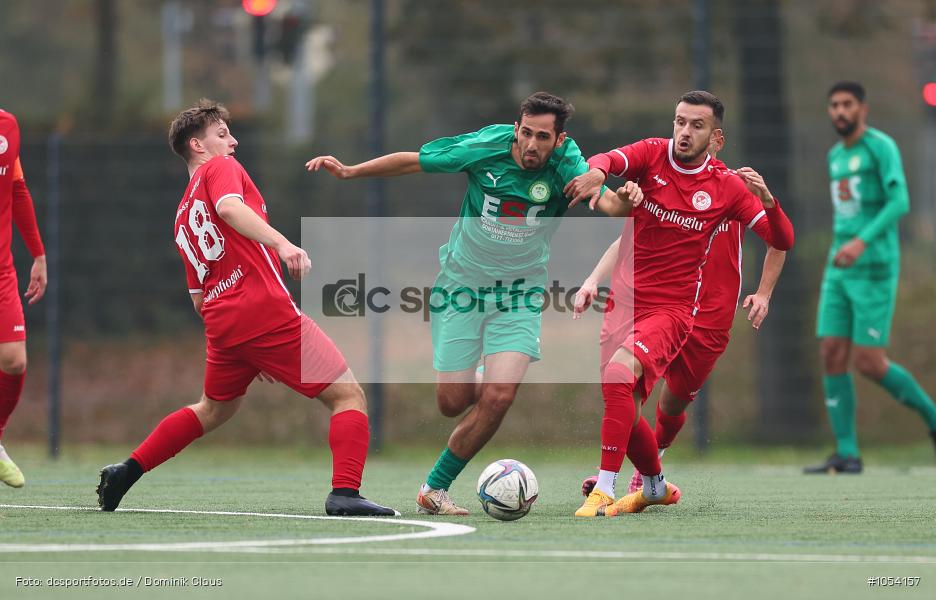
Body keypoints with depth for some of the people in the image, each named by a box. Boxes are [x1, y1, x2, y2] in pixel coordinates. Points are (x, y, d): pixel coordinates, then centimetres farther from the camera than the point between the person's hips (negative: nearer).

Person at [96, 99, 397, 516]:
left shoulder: (183, 218, 25)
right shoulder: (220, 168, 4)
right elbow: (229, 207, -21)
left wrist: (251, 352, 31)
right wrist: (282, 243, -34)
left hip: (220, 323, 8)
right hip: (267, 309, -8)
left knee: (214, 409, 31)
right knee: (347, 395, -4)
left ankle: (126, 472, 27)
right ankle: (344, 493, -20)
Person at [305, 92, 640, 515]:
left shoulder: (565, 164, -17)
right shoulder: (485, 147, -17)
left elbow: (606, 202, -32)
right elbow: (412, 161, -5)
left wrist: (624, 199, -54)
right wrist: (349, 171, -6)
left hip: (519, 291, 0)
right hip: (461, 283, 0)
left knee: (497, 398, -15)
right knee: (453, 402, -2)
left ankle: (435, 488, 3)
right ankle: (476, 379, 38)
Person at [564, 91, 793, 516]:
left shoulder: (726, 186, -2)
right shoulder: (653, 154, 1)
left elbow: (780, 239, -3)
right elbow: (611, 160, -19)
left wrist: (766, 199, -22)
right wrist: (595, 171, -43)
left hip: (670, 309, -4)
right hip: (623, 300, 4)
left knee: (618, 373, -29)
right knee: (622, 407, 8)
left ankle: (605, 490, -29)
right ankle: (656, 486, 36)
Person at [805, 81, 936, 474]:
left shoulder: (882, 147, -7)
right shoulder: (836, 156, 17)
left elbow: (900, 203, -19)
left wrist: (861, 243, -30)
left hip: (875, 270, -7)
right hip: (839, 271, 7)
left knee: (869, 363, -10)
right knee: (832, 356, -4)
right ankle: (846, 454, -3)